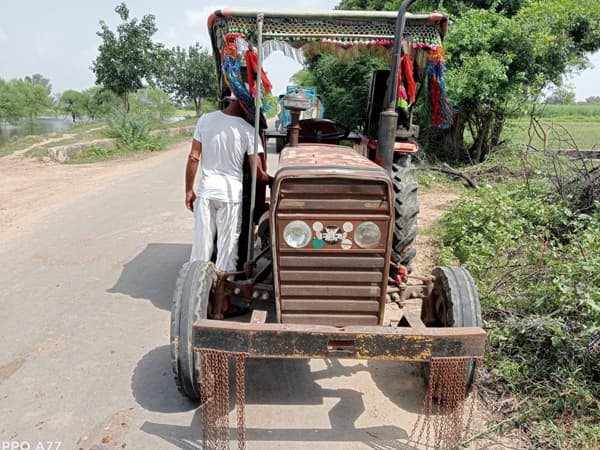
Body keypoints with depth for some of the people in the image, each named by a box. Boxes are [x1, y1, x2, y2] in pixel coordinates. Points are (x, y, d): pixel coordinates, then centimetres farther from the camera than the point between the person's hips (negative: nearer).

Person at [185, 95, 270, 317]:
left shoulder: (205, 120, 0)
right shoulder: (247, 130, -9)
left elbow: (193, 157, 1)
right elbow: (258, 172, -8)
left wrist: (189, 190, 9)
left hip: (205, 192, 3)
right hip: (231, 194, -3)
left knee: (201, 246, 12)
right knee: (226, 249, 7)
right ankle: (223, 303, 16)